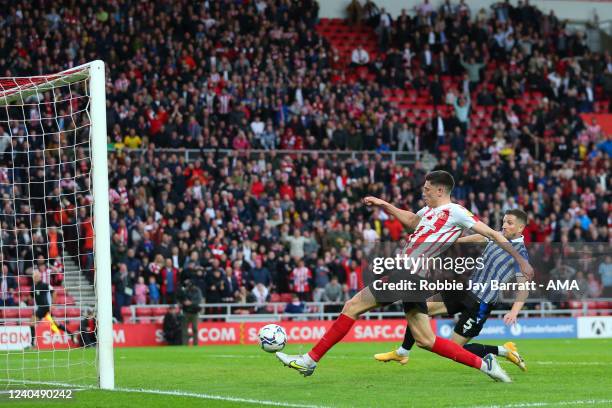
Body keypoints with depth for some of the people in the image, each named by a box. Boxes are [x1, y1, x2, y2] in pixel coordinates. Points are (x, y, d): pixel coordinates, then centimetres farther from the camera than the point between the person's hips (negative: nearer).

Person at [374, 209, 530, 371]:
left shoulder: (520, 253, -16)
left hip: (481, 303, -8)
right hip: (468, 289, 8)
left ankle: (504, 351, 7)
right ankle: (402, 353, 18)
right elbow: (480, 237, 24)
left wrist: (514, 312, -38)